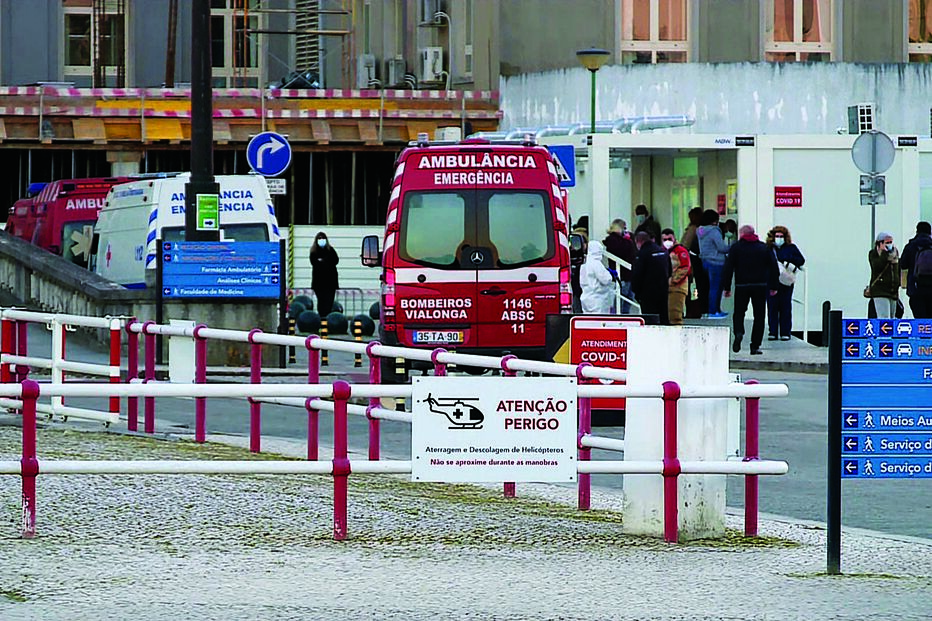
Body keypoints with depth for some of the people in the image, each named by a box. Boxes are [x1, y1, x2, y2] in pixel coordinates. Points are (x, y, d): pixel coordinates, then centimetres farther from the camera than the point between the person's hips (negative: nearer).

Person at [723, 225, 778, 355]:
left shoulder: (736, 247, 3)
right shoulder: (764, 248, 9)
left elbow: (728, 268, -1)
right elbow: (774, 267, 7)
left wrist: (727, 287, 3)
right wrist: (773, 287, 11)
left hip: (742, 286, -1)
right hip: (761, 286, 1)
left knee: (739, 312, 11)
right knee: (759, 315, 6)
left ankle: (738, 332, -19)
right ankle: (755, 346, 2)